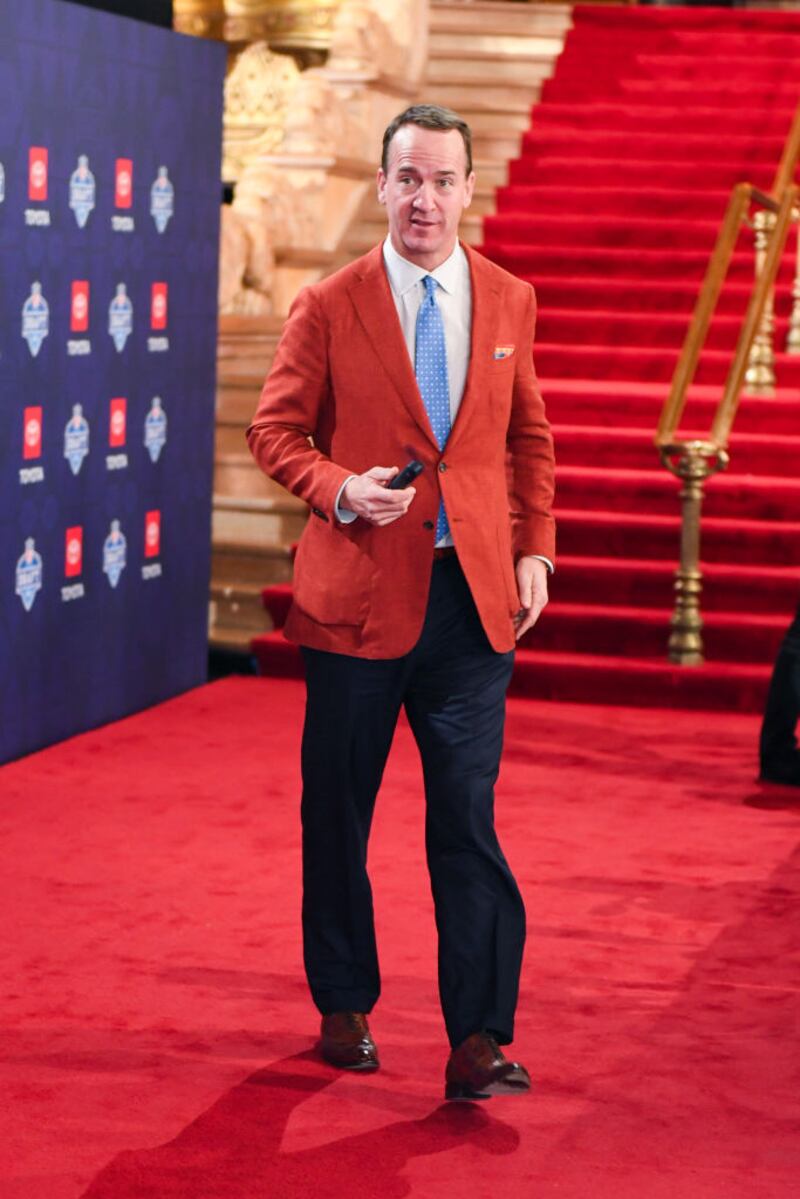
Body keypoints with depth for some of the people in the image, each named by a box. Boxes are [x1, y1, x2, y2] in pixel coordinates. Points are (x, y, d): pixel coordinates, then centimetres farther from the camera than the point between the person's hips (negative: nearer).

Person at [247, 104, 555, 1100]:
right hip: (358, 592, -1)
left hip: (473, 593, 1)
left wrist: (535, 550, 8)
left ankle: (478, 1042, -1)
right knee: (336, 812, 9)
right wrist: (339, 487, -15)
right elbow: (274, 430, 4)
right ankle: (344, 1006, 26)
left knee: (469, 816, -4)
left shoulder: (509, 301, 8)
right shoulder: (329, 306, -1)